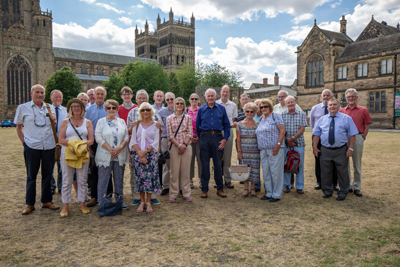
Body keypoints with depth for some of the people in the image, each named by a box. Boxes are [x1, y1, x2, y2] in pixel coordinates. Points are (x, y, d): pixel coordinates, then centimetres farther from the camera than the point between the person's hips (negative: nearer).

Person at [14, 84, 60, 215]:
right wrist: (24, 142, 1)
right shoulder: (22, 108, 4)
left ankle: (46, 201, 22)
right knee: (31, 176, 6)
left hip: (49, 146, 2)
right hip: (32, 147, -2)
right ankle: (30, 204, 16)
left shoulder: (50, 108, 10)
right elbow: (19, 127, 9)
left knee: (47, 175, 9)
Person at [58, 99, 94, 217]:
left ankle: (82, 203, 17)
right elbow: (61, 140, -1)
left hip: (83, 154, 1)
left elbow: (91, 140, 1)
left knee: (82, 180, 6)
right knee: (67, 181, 3)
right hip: (67, 154, -1)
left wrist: (82, 145, -17)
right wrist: (72, 144, -17)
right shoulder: (65, 122, 7)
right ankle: (65, 205, 13)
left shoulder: (87, 122, 9)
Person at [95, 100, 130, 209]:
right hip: (105, 156, -2)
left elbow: (127, 136, 6)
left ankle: (120, 200, 20)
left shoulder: (122, 121, 11)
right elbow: (98, 138, -6)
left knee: (119, 179, 9)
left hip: (120, 155, 3)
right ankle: (101, 202, 13)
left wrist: (120, 147, -12)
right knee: (103, 179, 2)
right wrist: (110, 149, -14)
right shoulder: (101, 121, 3)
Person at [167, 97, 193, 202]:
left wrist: (184, 144, -10)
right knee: (174, 171, 2)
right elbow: (170, 135, -1)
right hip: (174, 147, -1)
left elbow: (190, 133, 3)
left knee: (186, 170, 5)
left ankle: (186, 193, 17)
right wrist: (179, 145, -11)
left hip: (186, 146, 1)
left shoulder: (188, 117, 8)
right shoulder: (169, 118, 4)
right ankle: (173, 194, 13)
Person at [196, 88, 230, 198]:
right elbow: (197, 126, 14)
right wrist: (200, 137, 10)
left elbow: (227, 125, 7)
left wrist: (225, 139, -2)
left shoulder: (221, 108, 7)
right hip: (205, 137, 0)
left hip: (218, 137, 0)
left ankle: (220, 188, 16)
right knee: (204, 164, 3)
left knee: (218, 163, 4)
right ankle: (204, 189, 13)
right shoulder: (201, 109, 8)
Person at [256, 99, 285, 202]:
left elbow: (282, 131, -10)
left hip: (274, 149, -7)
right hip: (263, 150, 7)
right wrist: (260, 147, 13)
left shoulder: (276, 116, -3)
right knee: (266, 172, 10)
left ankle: (276, 194, 9)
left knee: (275, 172, -2)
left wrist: (278, 145, -17)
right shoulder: (261, 120, 17)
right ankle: (269, 193, 22)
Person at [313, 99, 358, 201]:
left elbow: (352, 134, -1)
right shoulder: (322, 119, 8)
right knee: (325, 172, 10)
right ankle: (327, 192, 26)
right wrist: (315, 147, 0)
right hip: (325, 150, 2)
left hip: (341, 150, -2)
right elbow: (316, 134, 9)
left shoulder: (346, 118, 2)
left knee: (343, 173, 7)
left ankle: (343, 193, 24)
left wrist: (350, 148, -9)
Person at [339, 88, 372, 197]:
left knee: (357, 164, 6)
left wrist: (363, 137, -3)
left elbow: (367, 126, 5)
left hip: (357, 138, -2)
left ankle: (356, 187, 17)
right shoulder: (341, 111, 8)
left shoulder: (363, 110, 4)